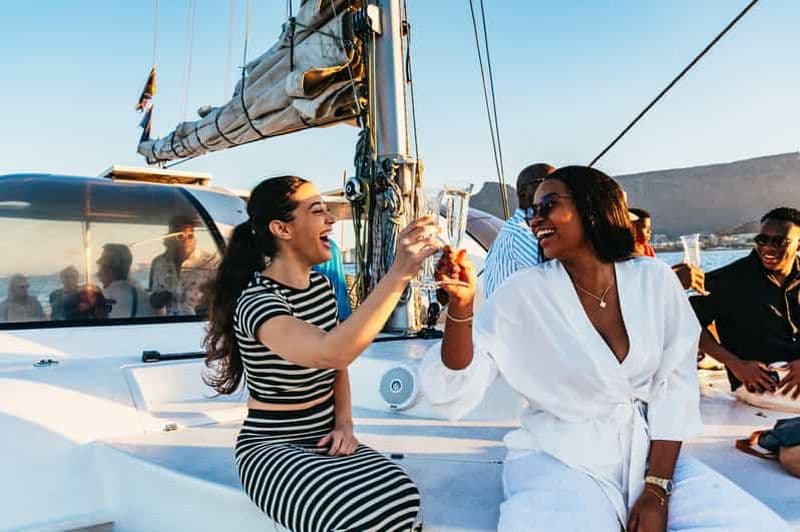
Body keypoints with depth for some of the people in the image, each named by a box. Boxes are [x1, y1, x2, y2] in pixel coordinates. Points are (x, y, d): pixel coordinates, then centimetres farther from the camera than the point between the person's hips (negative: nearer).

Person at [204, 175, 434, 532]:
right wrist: (399, 274, -43)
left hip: (323, 438, 6)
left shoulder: (321, 286, 2)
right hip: (272, 447, -6)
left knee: (398, 494, -21)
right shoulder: (256, 301, -22)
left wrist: (345, 424, -2)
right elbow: (330, 353, -42)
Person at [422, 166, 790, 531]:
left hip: (650, 456, 4)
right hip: (559, 462, -3)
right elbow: (454, 390, -12)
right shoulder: (523, 293, -8)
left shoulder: (655, 280, 0)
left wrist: (657, 489, -7)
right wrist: (461, 303, -28)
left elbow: (674, 384, 1)